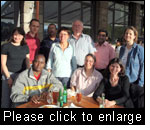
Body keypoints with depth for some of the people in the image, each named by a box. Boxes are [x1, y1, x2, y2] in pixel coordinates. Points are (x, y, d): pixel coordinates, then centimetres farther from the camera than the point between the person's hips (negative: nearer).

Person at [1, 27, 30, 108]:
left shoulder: (25, 47, 11)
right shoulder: (6, 46, 0)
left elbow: (27, 62, 12)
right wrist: (8, 77, -7)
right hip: (9, 74, -3)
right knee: (7, 99, -1)